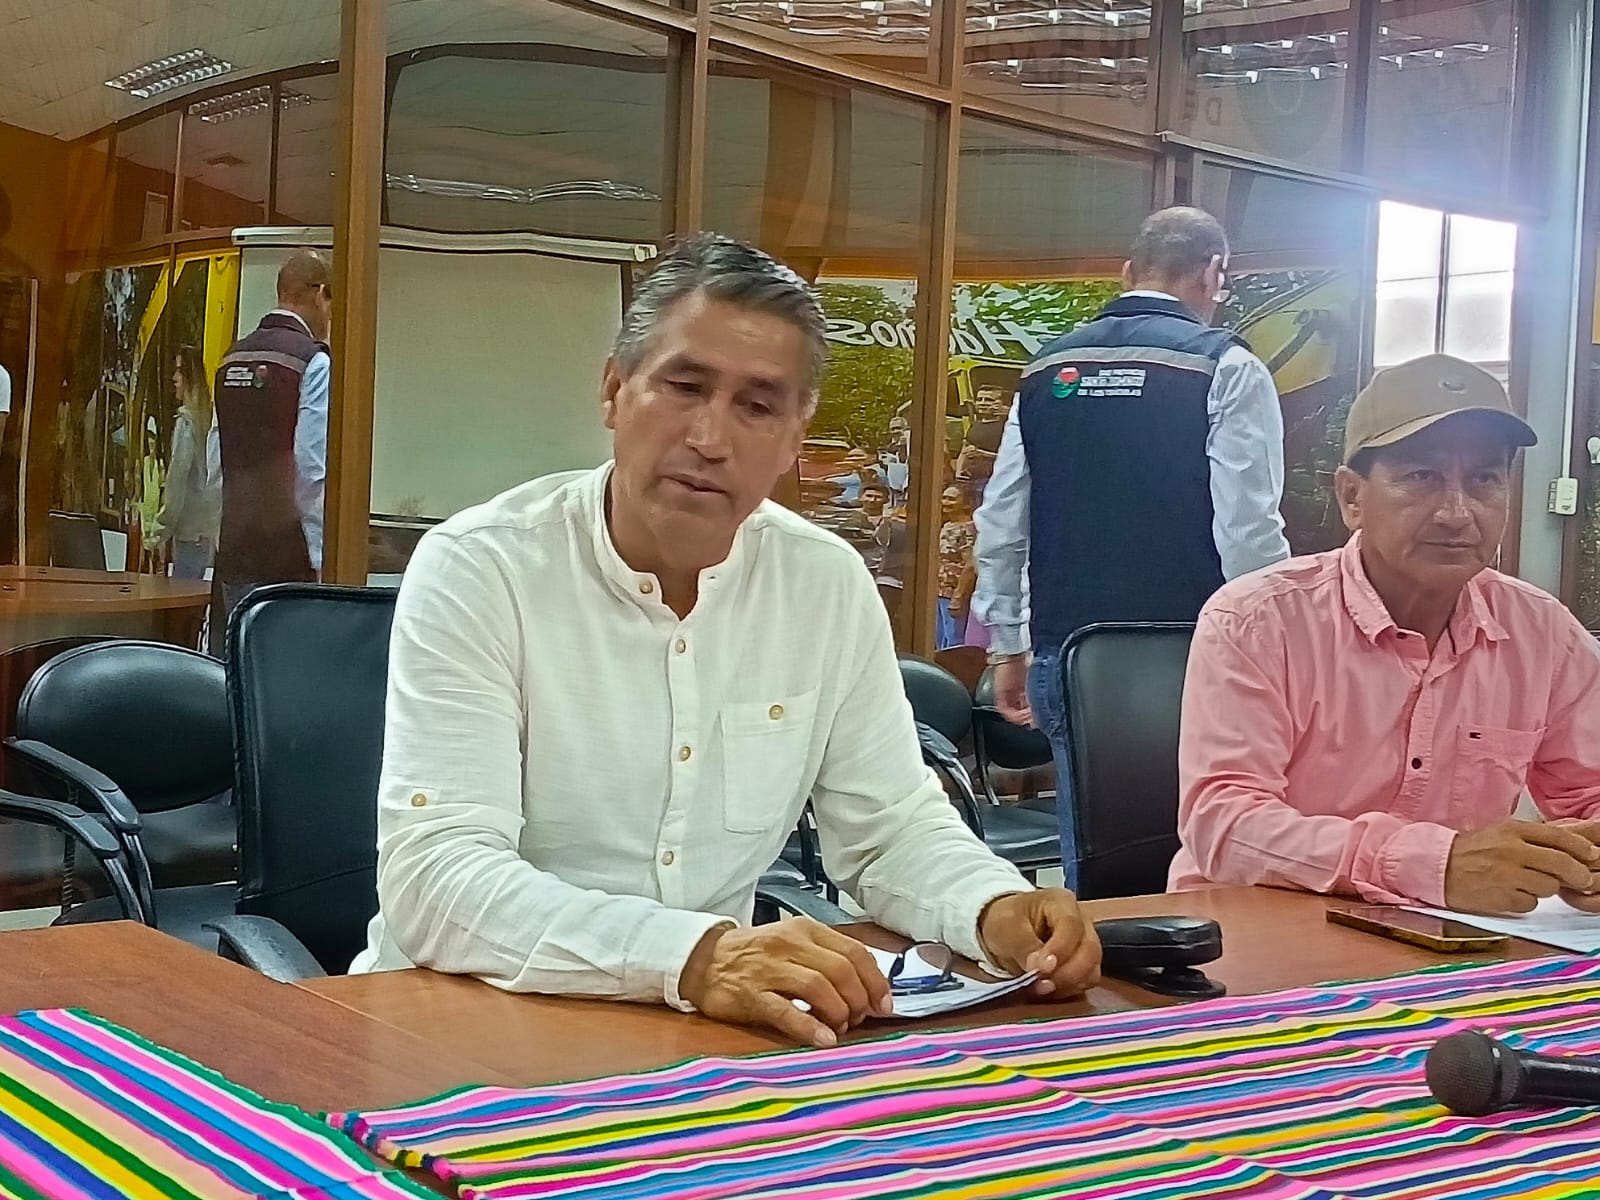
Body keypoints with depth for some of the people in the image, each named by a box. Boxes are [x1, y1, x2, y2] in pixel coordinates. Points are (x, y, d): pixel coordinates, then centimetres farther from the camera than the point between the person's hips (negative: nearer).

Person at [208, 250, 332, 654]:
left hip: (233, 550, 7)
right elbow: (312, 468, -16)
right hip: (289, 556, -7)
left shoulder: (233, 359, 12)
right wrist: (322, 560, -13)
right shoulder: (314, 361, -10)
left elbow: (216, 461, 15)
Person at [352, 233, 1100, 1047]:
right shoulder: (476, 571, -14)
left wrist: (998, 909, -14)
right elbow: (435, 878, -24)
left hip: (713, 1027, 5)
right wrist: (692, 956, -38)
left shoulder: (829, 584, 0)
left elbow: (891, 826, 8)